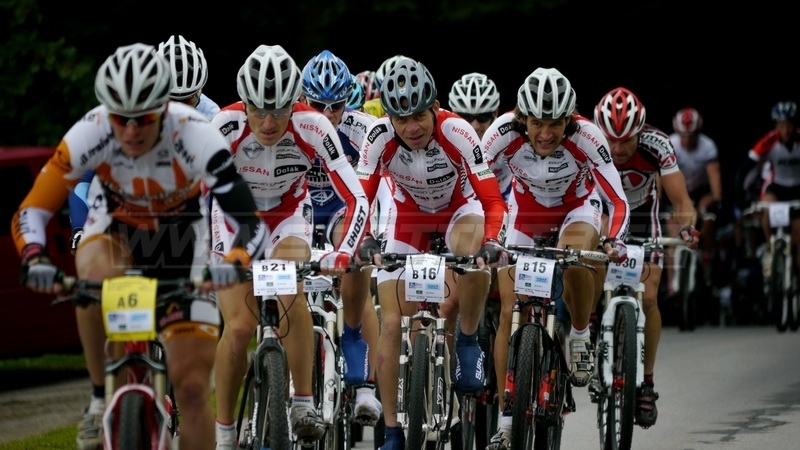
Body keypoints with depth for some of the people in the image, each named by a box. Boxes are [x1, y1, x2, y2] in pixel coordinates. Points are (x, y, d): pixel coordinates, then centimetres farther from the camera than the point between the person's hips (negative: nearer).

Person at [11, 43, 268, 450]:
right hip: (115, 230, 0)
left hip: (183, 240, 0)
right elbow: (30, 213, -26)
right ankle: (100, 399, -18)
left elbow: (251, 221, -35)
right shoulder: (90, 133, -28)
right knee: (97, 277, -37)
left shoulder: (194, 136, -32)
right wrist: (35, 261, -47)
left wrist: (233, 262, -56)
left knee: (192, 388, -7)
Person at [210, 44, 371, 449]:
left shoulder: (313, 128, -30)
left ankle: (304, 405, -19)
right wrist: (212, 251, -48)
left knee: (290, 293, -30)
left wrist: (343, 253, -45)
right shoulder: (225, 127, -32)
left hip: (289, 215, 0)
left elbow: (356, 199, -29)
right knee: (239, 327, -13)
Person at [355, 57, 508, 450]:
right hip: (409, 215, 2)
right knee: (393, 324, -7)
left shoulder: (457, 133, -33)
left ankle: (468, 341, -12)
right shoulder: (379, 137, -28)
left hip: (460, 207, -2)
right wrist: (364, 242, -44)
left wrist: (491, 241, -51)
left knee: (474, 257, -38)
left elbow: (493, 200, -33)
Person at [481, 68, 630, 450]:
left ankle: (580, 336, -6)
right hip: (526, 212, 1)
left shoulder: (586, 137, -34)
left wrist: (615, 241, -50)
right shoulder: (504, 132, -32)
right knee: (510, 310, -9)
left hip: (577, 207, -1)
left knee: (574, 258, -36)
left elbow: (617, 200, -32)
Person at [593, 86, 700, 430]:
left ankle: (646, 382, -4)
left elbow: (681, 199, -29)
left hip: (641, 215, -1)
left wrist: (687, 226, -50)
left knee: (647, 298, -16)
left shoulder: (657, 145, -30)